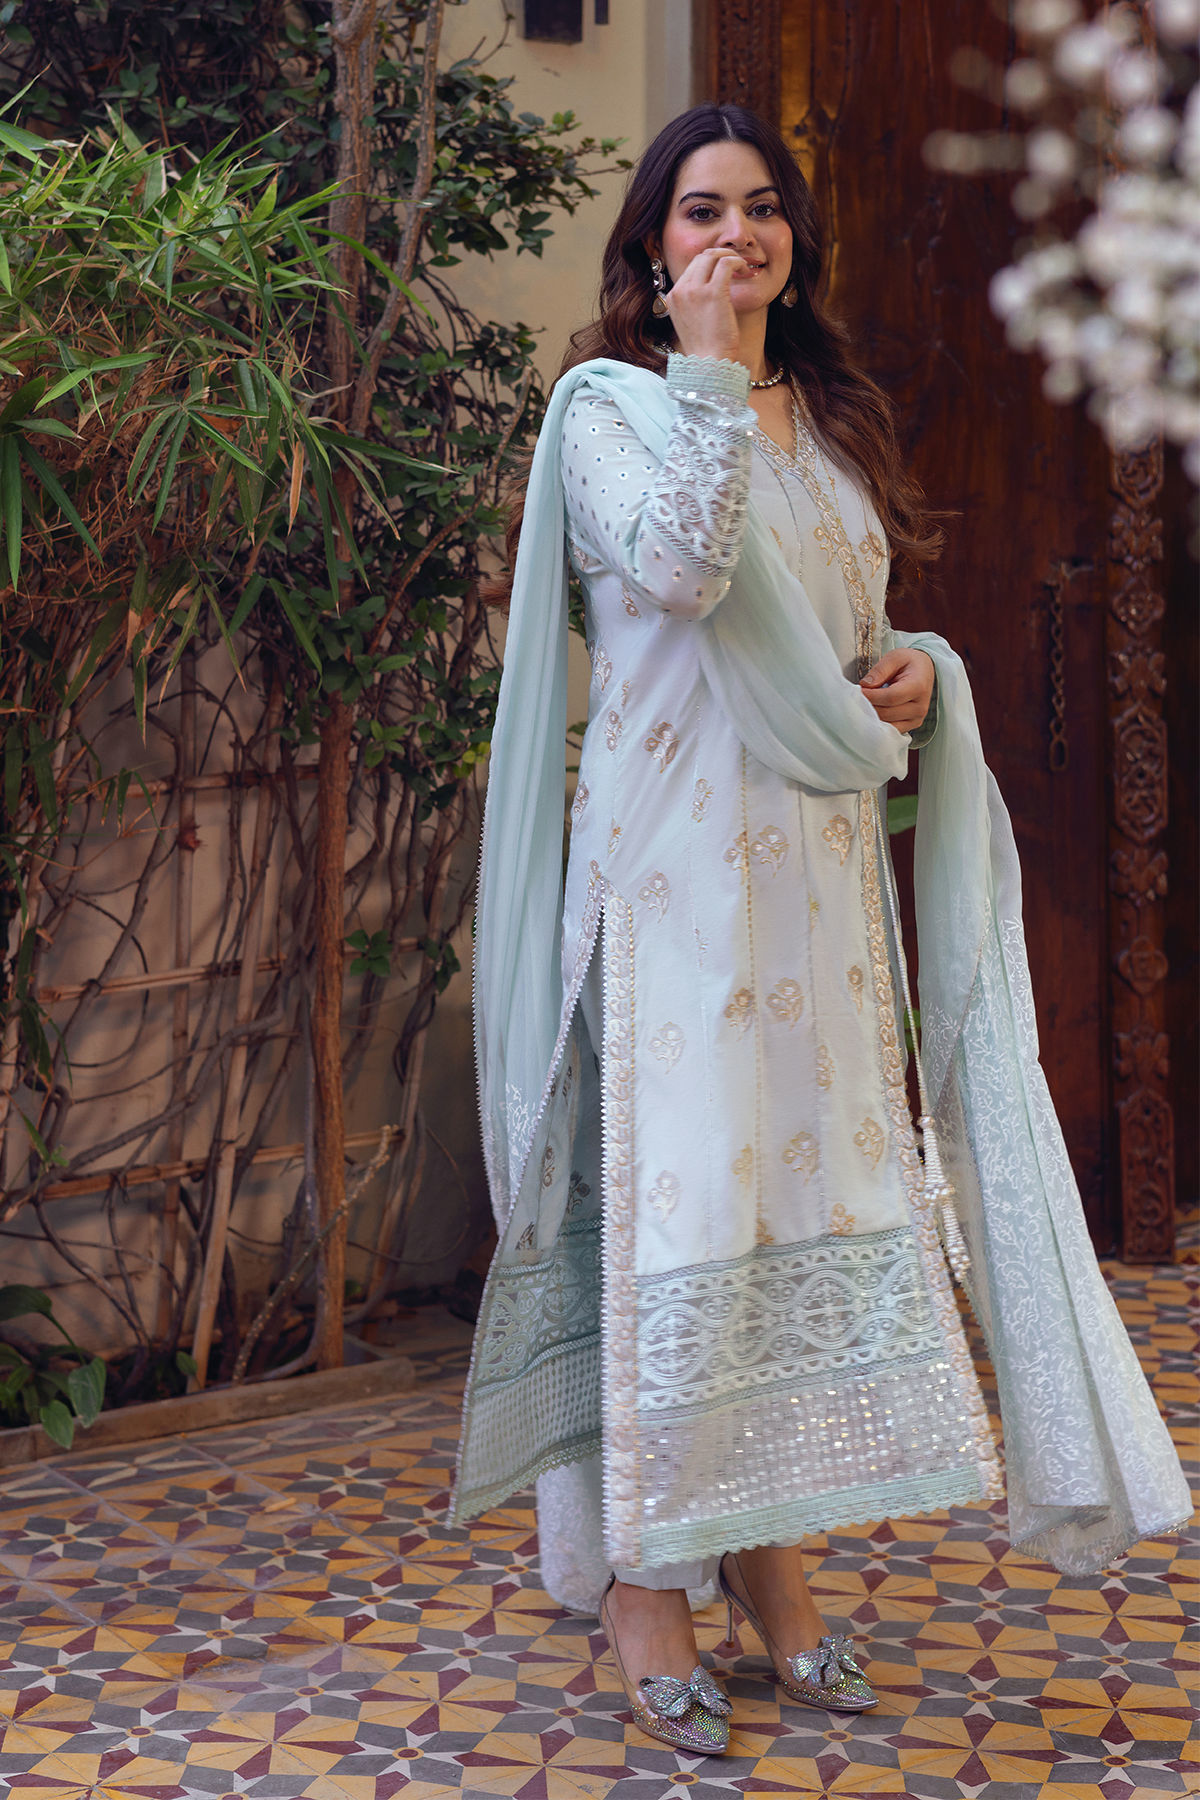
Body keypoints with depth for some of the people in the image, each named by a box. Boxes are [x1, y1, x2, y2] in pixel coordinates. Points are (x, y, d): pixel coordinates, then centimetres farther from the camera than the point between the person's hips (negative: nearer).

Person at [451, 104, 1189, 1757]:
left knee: (819, 1171, 6)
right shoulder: (611, 401, 0)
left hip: (823, 859, 6)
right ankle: (643, 1574, 5)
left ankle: (772, 1552, 18)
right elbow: (679, 568, -20)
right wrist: (711, 370, -15)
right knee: (677, 1179, -6)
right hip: (677, 853, -6)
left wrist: (917, 675, 3)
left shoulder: (831, 420, 19)